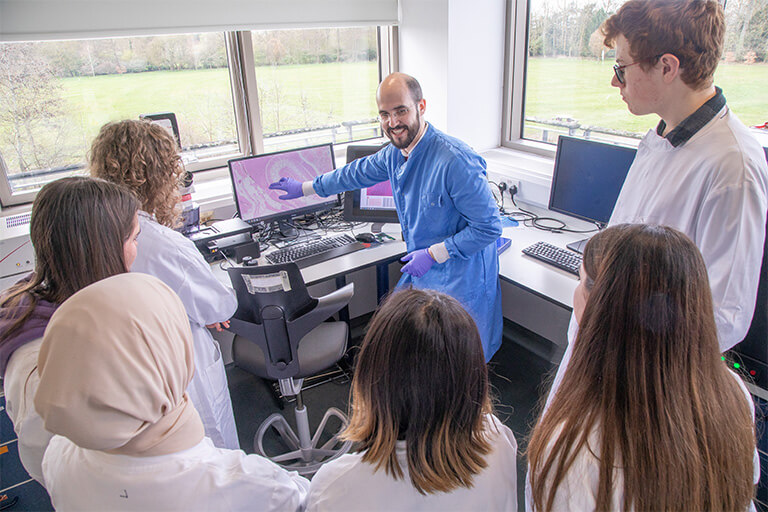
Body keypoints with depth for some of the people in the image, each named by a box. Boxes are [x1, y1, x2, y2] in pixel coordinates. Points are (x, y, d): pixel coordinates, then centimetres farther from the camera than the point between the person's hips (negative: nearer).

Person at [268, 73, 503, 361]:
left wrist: (432, 254, -19)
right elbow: (357, 173, 20)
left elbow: (489, 227, -21)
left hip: (458, 280, -7)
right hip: (420, 272, 8)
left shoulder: (456, 161, -25)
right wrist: (302, 189, 30)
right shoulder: (394, 154, 1)